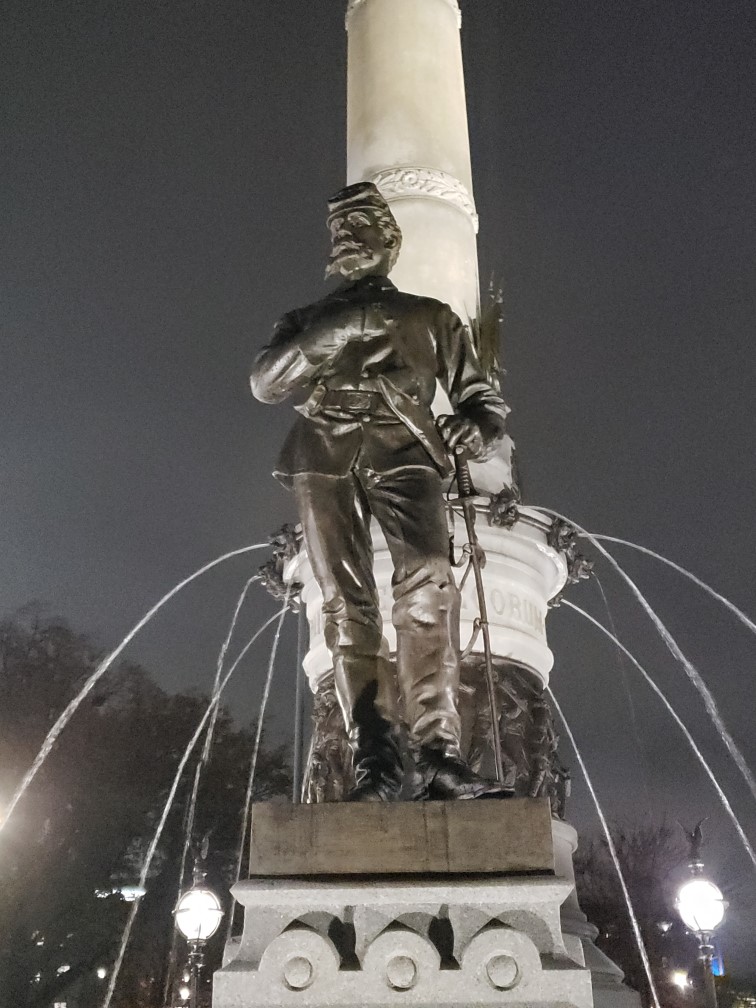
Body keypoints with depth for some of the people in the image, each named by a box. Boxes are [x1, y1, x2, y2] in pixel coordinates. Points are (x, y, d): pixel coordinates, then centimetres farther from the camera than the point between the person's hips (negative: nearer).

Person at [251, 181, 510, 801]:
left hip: (403, 449, -1)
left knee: (428, 585, -25)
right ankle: (376, 762, -17)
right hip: (325, 453, 1)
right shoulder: (310, 320, 29)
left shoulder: (431, 319, 28)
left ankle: (438, 756, -29)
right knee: (347, 604, -15)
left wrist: (477, 430, -2)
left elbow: (483, 401, 24)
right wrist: (339, 331, -3)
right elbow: (266, 383, 10)